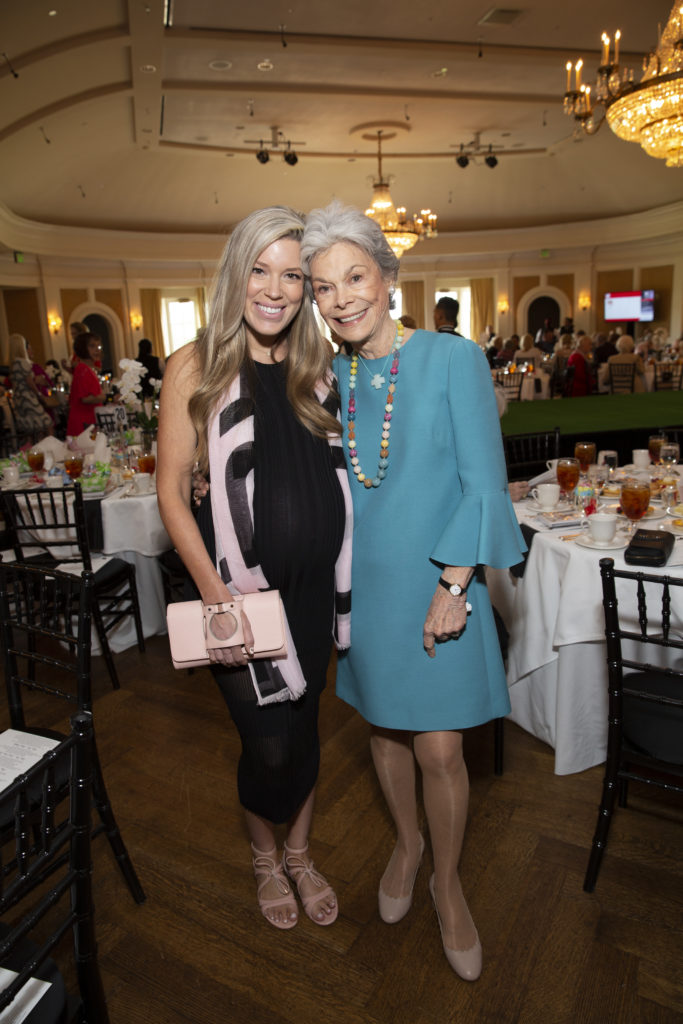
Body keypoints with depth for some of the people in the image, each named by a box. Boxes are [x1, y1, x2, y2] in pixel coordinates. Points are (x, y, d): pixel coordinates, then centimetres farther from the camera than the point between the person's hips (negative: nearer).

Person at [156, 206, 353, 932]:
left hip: (314, 580, 4)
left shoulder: (318, 367, 5)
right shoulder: (196, 366, -7)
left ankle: (300, 855, 45)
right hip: (241, 583, -4)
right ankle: (264, 859, 40)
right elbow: (172, 491, -8)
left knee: (305, 722, 18)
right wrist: (213, 591, -16)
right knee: (268, 742, 6)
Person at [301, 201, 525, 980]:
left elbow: (483, 484, -12)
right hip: (363, 582, 4)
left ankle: (447, 883, 33)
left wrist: (452, 587, -15)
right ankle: (406, 844, 46)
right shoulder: (329, 378, 3)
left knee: (438, 750, 4)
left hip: (436, 582, -4)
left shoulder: (454, 359, -10)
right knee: (384, 727, 18)